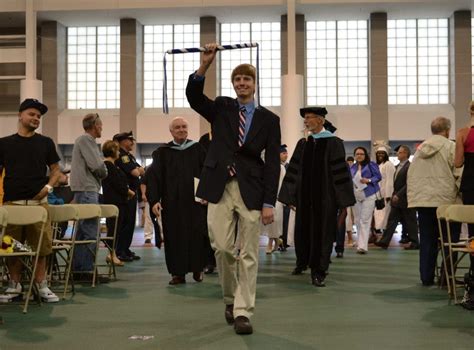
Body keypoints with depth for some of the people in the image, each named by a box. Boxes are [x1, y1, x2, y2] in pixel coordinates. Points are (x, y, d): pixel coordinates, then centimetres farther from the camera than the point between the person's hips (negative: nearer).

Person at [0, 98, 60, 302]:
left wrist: (48, 186, -4)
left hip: (38, 201, 0)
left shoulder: (45, 143, 11)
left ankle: (41, 284, 11)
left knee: (41, 245, -1)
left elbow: (56, 170, 14)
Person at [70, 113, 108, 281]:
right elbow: (97, 166, -17)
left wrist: (101, 171, 3)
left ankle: (77, 270, 16)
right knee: (90, 231, -11)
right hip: (87, 190, -11)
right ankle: (87, 270, -11)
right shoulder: (86, 139, -10)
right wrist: (104, 172, 2)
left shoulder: (86, 140, 21)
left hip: (85, 190, 11)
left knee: (83, 230, 12)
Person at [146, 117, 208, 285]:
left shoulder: (197, 149, 6)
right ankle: (178, 272, 10)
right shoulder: (162, 152, 5)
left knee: (196, 235, 1)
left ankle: (197, 268, 17)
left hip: (194, 202, 0)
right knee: (174, 237, 2)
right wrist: (154, 200, -9)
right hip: (172, 203, 0)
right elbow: (153, 177, 1)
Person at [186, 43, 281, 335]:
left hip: (251, 190, -1)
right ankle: (231, 297, 24)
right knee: (221, 247, 0)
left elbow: (272, 164, 2)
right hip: (220, 187, 1)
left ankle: (243, 312, 7)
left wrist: (269, 202, -5)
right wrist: (205, 65, -20)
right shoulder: (221, 108, 11)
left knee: (248, 254, 0)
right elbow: (193, 96, -7)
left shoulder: (269, 119, 6)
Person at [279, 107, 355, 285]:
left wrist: (343, 201, -11)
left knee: (322, 232, 0)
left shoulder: (333, 143, -4)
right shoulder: (302, 144, 8)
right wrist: (290, 196, 3)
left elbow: (340, 173, -7)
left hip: (325, 197, -4)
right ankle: (302, 261, 35)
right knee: (303, 230, 12)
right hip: (304, 196, 4)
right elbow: (293, 171, 8)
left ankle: (318, 272, 9)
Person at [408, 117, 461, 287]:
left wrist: (412, 195, 18)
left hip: (422, 199, 5)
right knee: (450, 239, 5)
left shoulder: (421, 148, 13)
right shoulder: (450, 146, -4)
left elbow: (410, 175, 13)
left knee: (427, 240, 9)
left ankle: (426, 277, 10)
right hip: (444, 199, -5)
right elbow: (457, 172, -10)